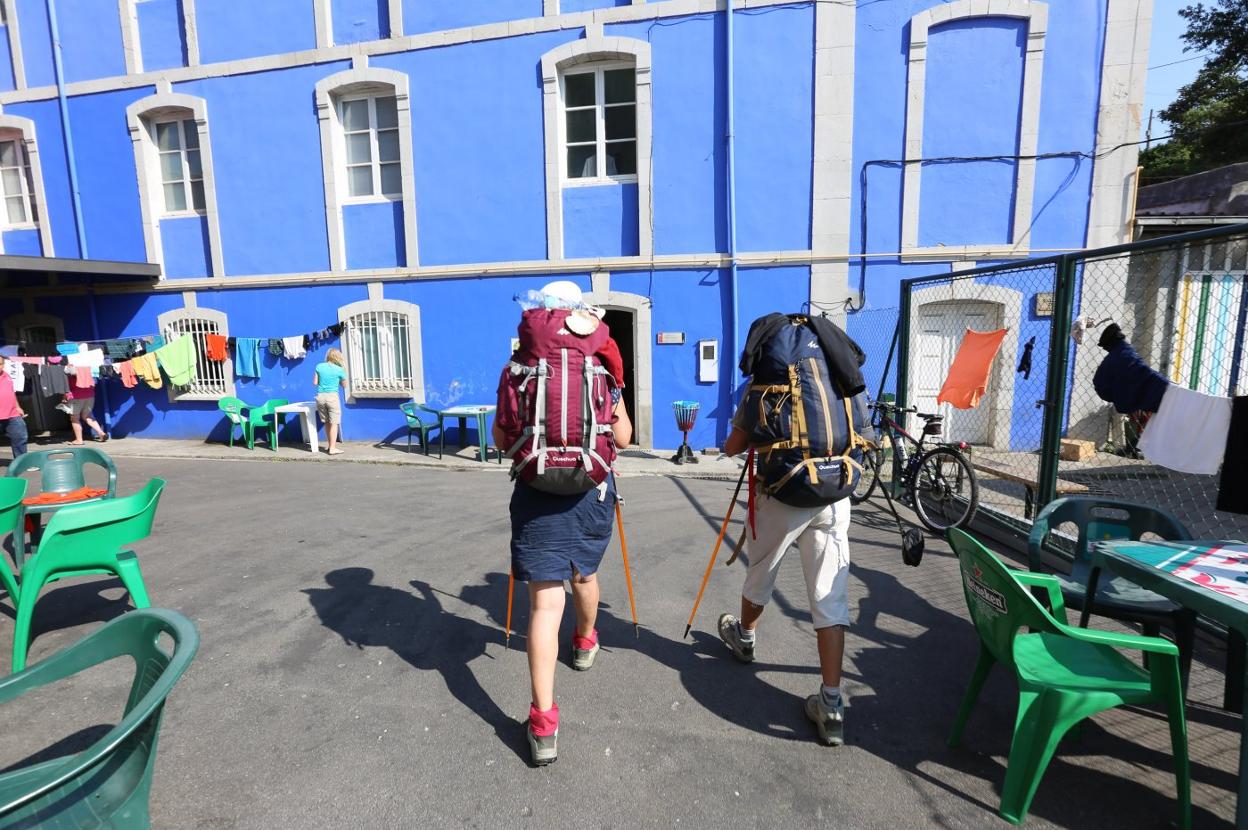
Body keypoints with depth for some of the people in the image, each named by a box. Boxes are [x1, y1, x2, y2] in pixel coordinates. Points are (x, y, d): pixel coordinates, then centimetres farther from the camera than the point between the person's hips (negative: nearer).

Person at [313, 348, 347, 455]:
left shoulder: (319, 367, 4)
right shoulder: (339, 370, -3)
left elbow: (315, 382, 6)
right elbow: (344, 385, 9)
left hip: (320, 396, 4)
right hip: (332, 396, -4)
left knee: (327, 423, 15)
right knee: (334, 423, 0)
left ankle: (331, 445, 24)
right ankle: (332, 448, -3)